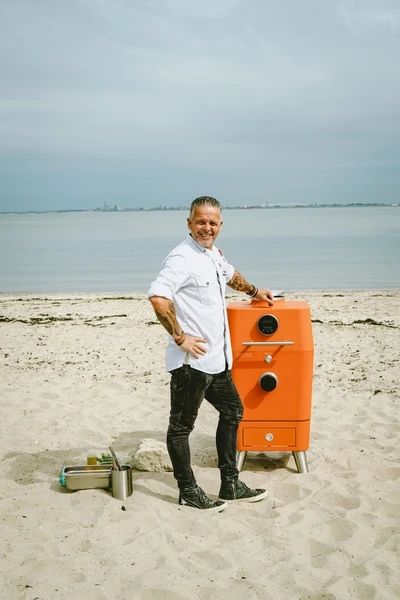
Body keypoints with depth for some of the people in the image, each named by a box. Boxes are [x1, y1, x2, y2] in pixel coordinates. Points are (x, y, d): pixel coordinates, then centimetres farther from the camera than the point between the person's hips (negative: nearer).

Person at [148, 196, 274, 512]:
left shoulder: (214, 253, 11)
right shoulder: (182, 257, -18)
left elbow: (229, 274, 35)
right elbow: (158, 296, -33)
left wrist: (254, 291, 45)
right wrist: (180, 337, -27)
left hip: (217, 359, 10)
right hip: (191, 361, -10)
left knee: (232, 411, 20)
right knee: (182, 425, 4)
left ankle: (230, 484, 31)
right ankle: (188, 491, 17)